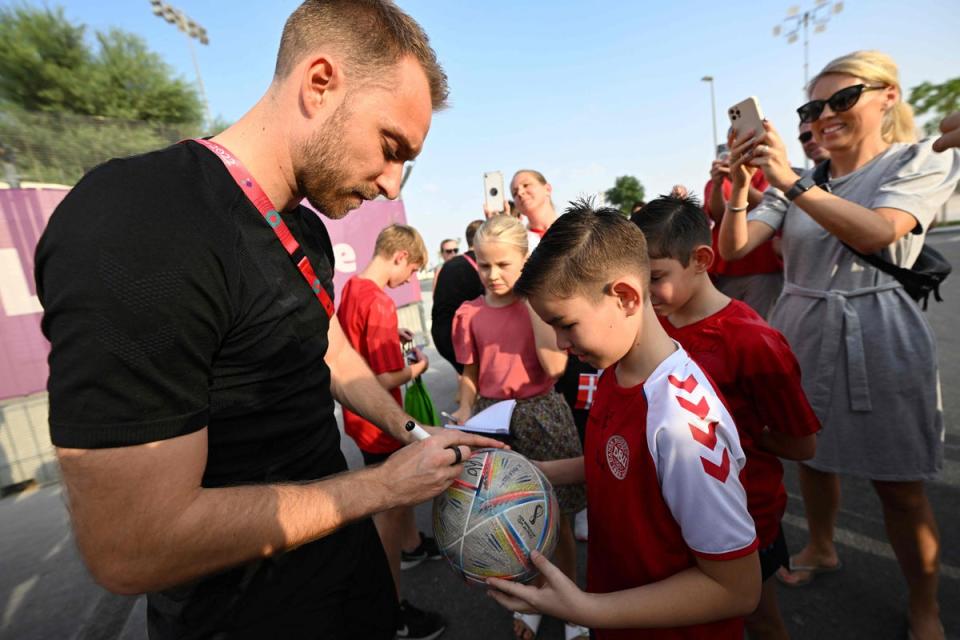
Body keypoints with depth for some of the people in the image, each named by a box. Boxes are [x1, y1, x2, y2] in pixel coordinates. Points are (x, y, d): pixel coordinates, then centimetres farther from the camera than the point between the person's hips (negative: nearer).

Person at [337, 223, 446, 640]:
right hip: (378, 422, -9)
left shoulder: (351, 288, 2)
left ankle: (412, 545, 50)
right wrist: (418, 368, -10)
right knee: (389, 509, 6)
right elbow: (386, 381, -27)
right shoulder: (380, 304, -26)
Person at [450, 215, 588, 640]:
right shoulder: (469, 314, -1)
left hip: (542, 417, -2)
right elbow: (470, 374, 9)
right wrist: (465, 408, -6)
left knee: (557, 521, 12)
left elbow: (555, 365, -22)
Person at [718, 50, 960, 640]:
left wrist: (792, 182, -26)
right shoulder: (799, 184, 10)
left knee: (898, 484, 5)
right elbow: (734, 248, -2)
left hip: (877, 334, -3)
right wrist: (739, 189, -17)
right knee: (814, 456, 16)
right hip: (802, 332, 4)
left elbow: (875, 232, -20)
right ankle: (822, 550, 40)